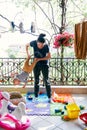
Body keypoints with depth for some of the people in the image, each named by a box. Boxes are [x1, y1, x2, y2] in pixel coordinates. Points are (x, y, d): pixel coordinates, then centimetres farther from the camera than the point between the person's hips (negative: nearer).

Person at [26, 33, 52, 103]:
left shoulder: (46, 46, -22)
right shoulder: (34, 43, -17)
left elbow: (49, 56, -13)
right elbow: (27, 45, 3)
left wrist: (40, 59, -22)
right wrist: (28, 53, -8)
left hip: (44, 64, -2)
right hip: (36, 64, 2)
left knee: (46, 80, -3)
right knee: (36, 80, 7)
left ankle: (49, 97, 5)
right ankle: (36, 97, 18)